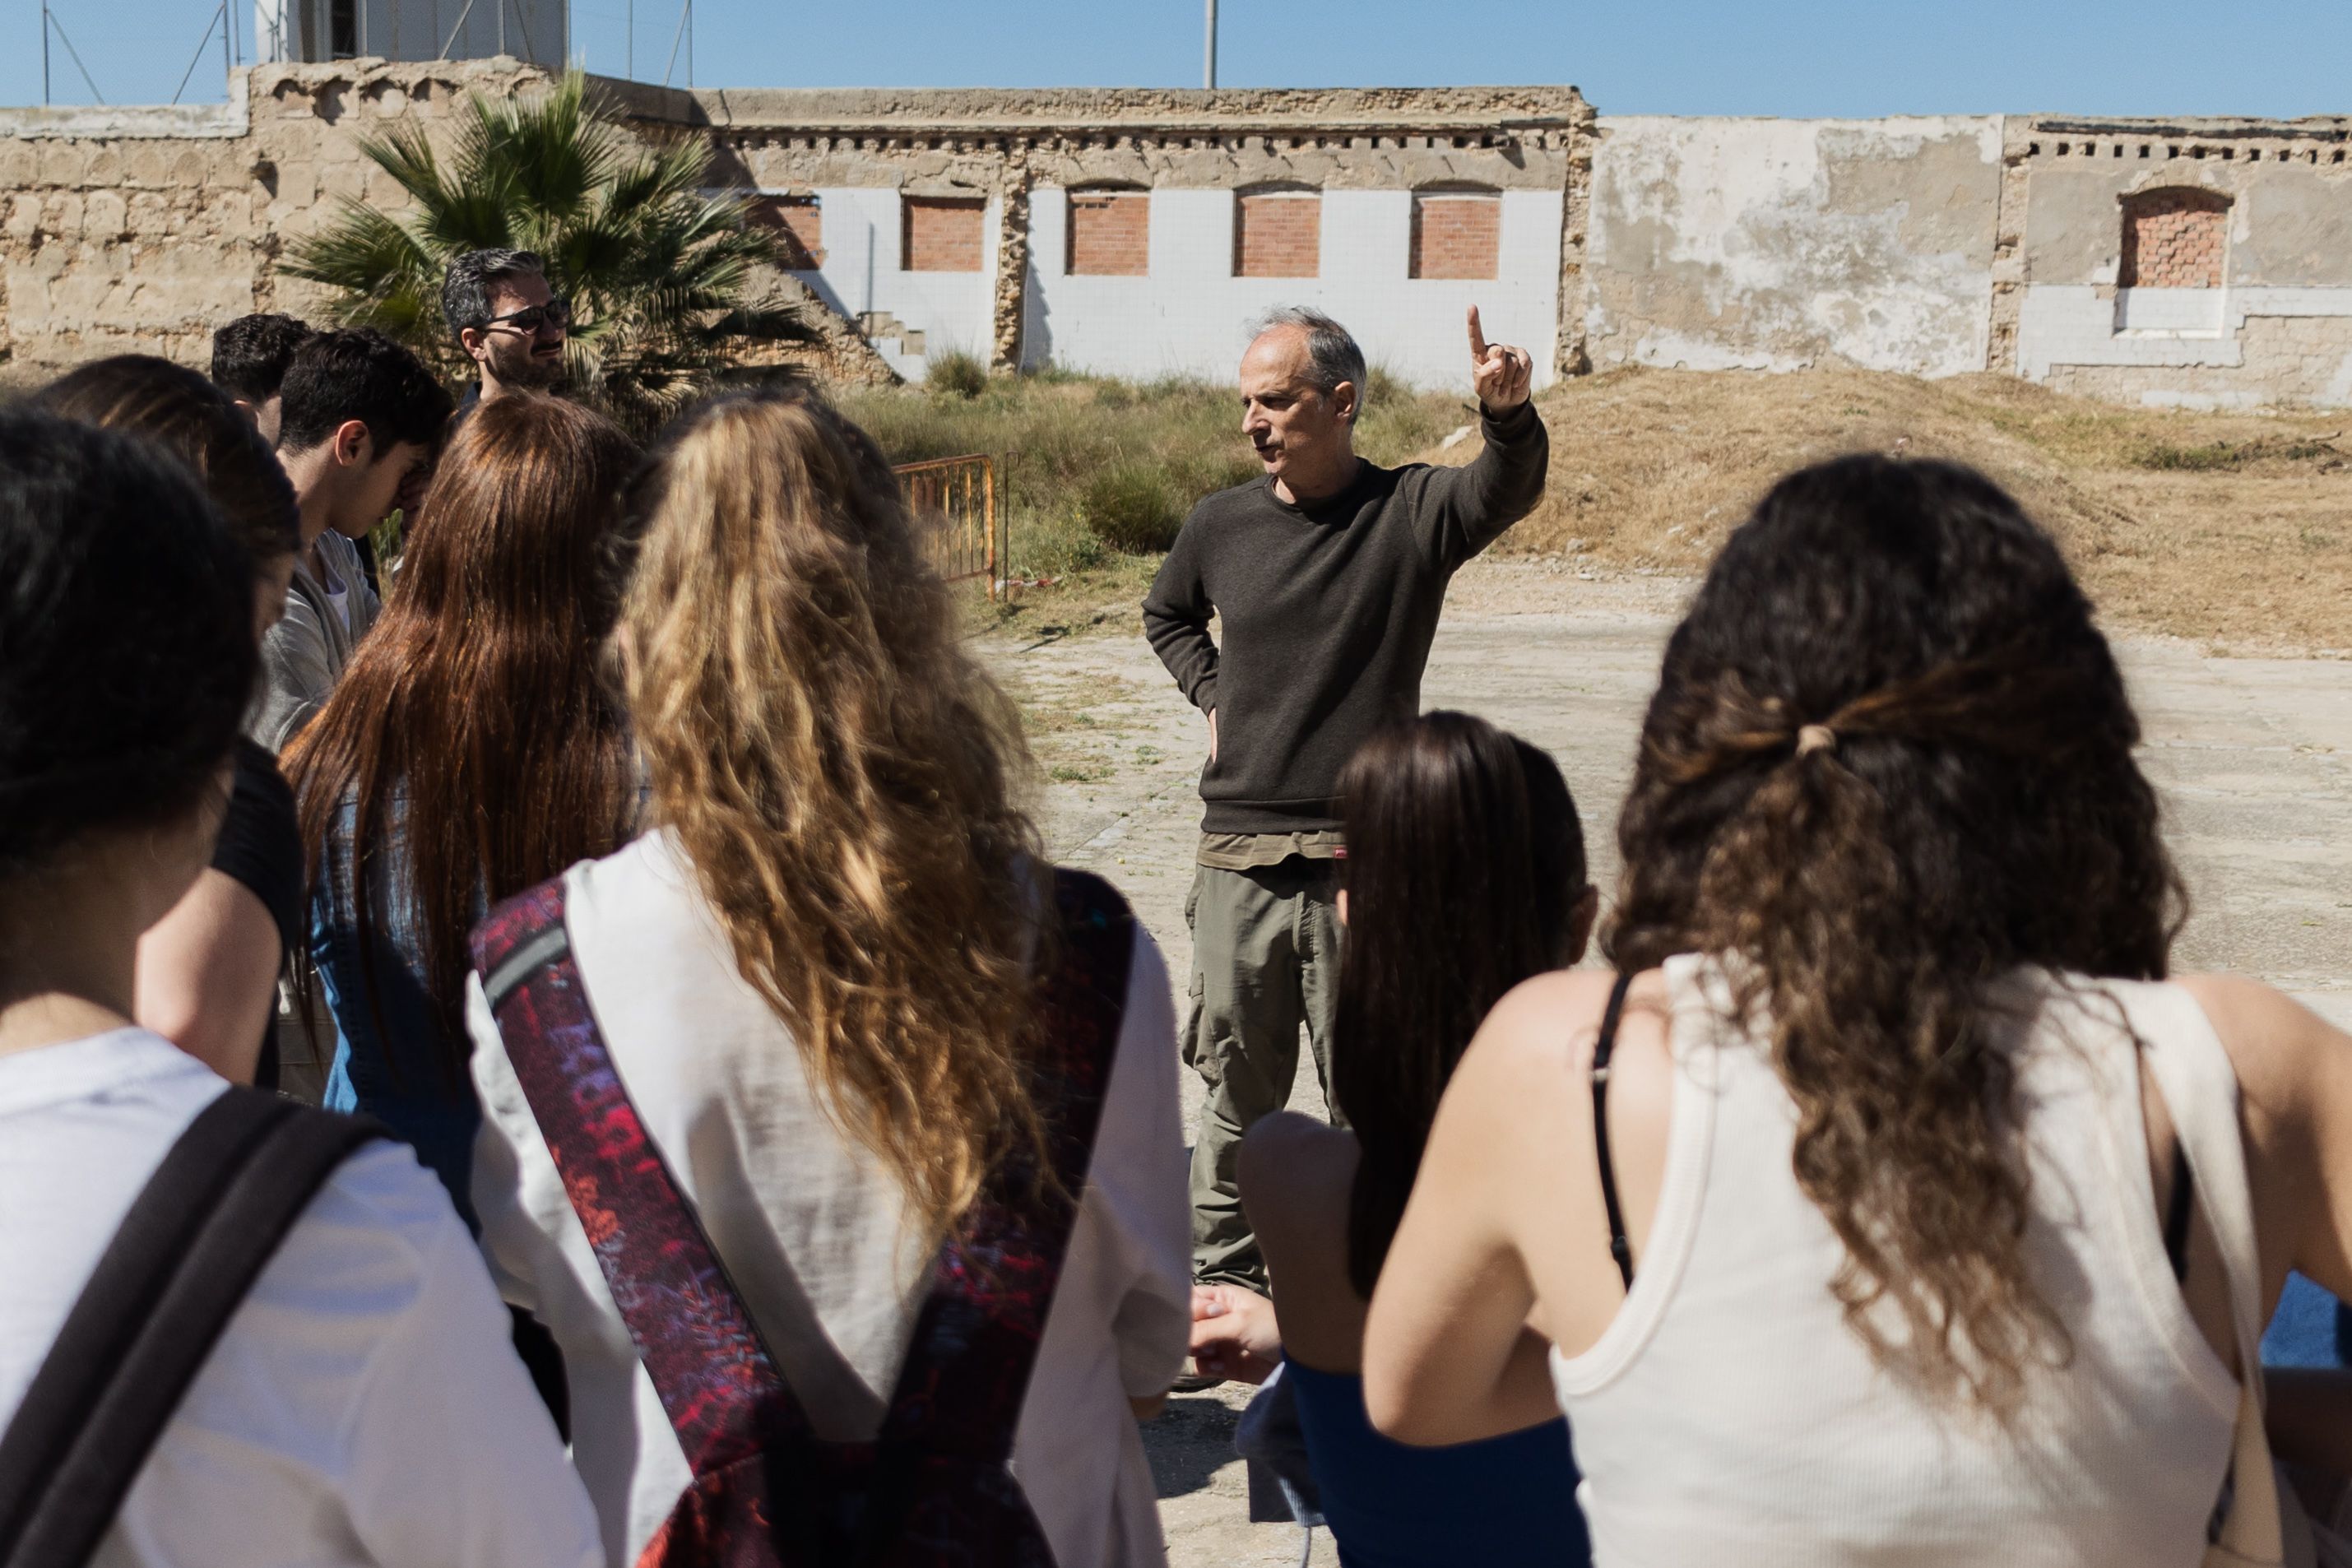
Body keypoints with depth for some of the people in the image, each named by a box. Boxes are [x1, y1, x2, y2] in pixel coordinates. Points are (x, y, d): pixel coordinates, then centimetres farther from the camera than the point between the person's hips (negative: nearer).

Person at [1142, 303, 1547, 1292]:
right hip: (1238, 851, 3)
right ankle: (1221, 1274, 28)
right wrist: (1212, 696, 10)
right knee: (1238, 1086, 13)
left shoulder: (1411, 510, -4)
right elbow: (1166, 615, 26)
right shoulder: (1220, 525, 6)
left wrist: (1508, 415, -46)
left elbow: (1506, 493, -26)